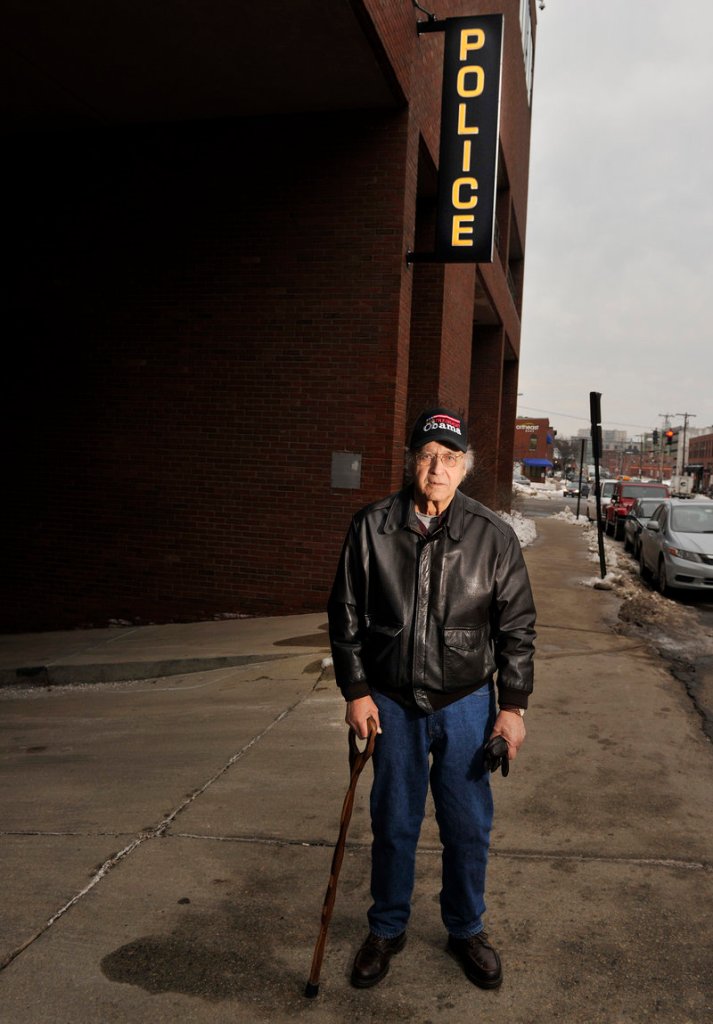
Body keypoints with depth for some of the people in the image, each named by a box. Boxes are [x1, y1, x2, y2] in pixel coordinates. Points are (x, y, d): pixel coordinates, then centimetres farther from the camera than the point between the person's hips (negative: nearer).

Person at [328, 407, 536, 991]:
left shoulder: (493, 536, -8)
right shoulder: (371, 528, -6)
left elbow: (517, 626, -1)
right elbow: (346, 615, 1)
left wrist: (513, 706, -2)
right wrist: (356, 691, -1)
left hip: (466, 704, 0)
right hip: (392, 703, 1)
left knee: (469, 827, 12)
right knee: (393, 823, 14)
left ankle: (467, 930, 37)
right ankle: (387, 930, 36)